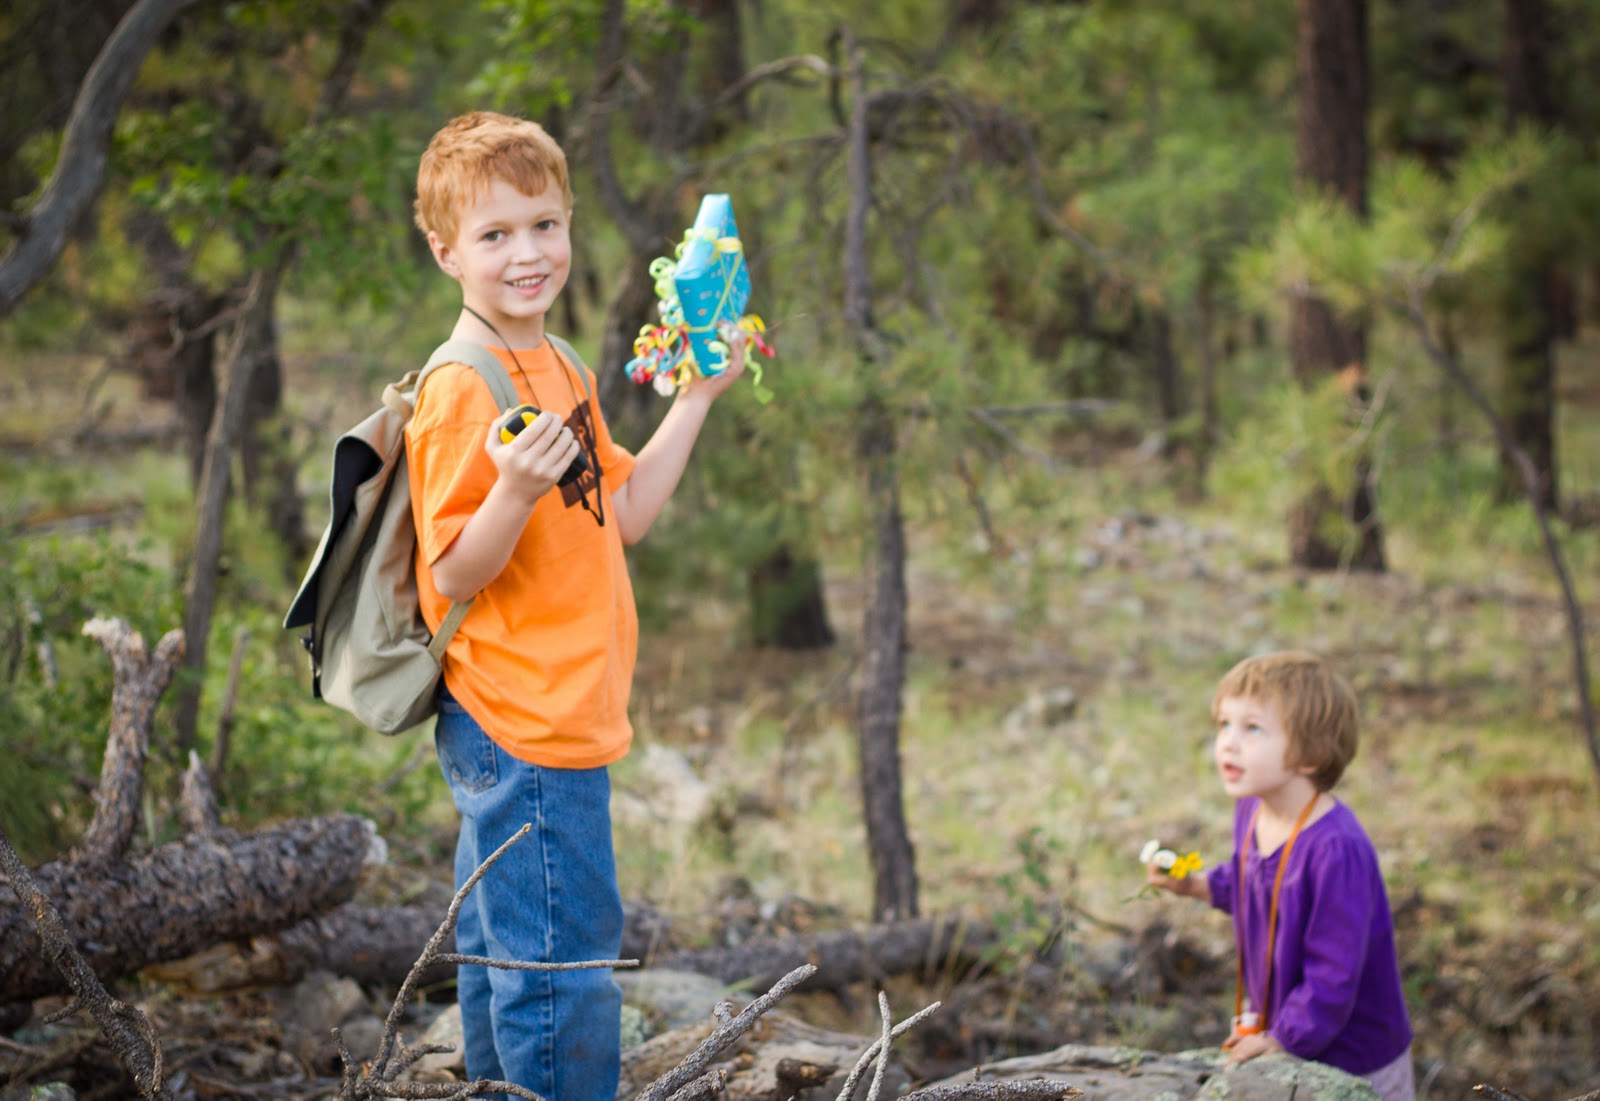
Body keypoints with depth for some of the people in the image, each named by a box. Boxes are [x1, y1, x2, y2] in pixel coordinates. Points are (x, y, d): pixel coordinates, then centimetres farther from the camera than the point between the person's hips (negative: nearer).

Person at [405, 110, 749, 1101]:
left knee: (503, 946, 18)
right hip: (524, 729, -10)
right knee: (567, 956, -6)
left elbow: (624, 514, 16)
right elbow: (452, 575, -18)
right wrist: (516, 489, -35)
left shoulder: (559, 374, 12)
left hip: (566, 717, 10)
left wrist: (698, 399, 14)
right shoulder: (460, 394, -17)